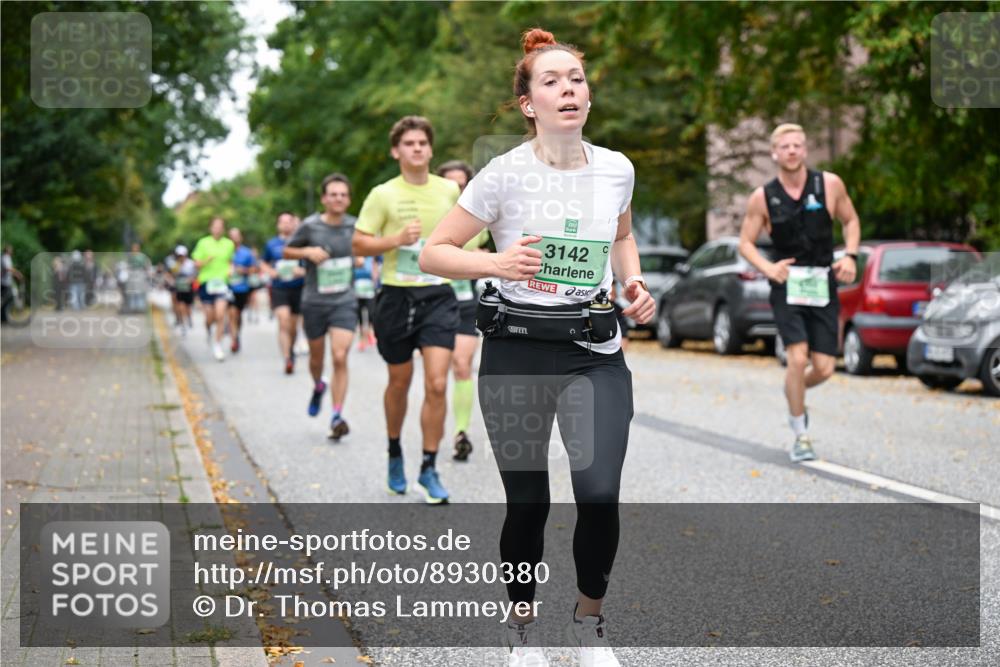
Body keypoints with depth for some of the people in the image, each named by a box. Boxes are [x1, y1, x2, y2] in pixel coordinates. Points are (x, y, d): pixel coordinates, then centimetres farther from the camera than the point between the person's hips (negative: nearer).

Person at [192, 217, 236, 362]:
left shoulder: (229, 244, 6)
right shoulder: (203, 243, 1)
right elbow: (197, 264, 2)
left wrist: (230, 270, 0)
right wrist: (206, 261, -18)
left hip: (222, 282, 0)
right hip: (206, 282, 0)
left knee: (220, 314, -16)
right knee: (210, 317, 4)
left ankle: (218, 345, -6)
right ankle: (208, 329, 41)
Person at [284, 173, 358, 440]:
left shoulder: (354, 225, -1)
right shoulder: (310, 226, -8)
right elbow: (287, 251, 3)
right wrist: (308, 251, -14)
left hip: (344, 302, 0)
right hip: (314, 302, 0)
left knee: (340, 357, -14)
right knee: (317, 357, 14)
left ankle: (337, 418, -11)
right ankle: (318, 387, 49)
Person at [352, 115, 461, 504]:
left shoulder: (449, 191, 6)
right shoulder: (383, 195, -3)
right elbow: (359, 243, -5)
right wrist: (397, 239, -18)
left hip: (438, 296, 1)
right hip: (397, 297, -1)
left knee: (437, 384, -10)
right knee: (400, 382, 12)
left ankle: (429, 469, 2)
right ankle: (395, 453, 36)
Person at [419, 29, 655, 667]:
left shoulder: (617, 169, 3)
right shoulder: (505, 174, -9)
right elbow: (433, 253, -5)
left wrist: (634, 284, 6)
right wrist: (497, 263, -23)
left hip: (596, 354, 3)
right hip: (517, 354, -2)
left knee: (600, 496, -10)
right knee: (528, 505, 4)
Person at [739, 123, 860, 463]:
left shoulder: (829, 184, 0)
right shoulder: (763, 197, -3)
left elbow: (851, 221, 13)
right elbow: (745, 243, 4)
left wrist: (850, 255, -5)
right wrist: (768, 268, -15)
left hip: (823, 285, 2)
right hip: (787, 285, -2)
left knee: (824, 368, -1)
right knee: (798, 357, -18)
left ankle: (793, 392, 35)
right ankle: (801, 437, -1)